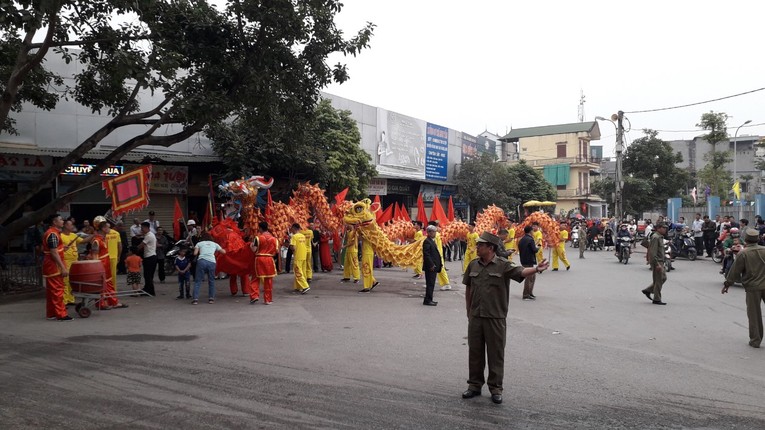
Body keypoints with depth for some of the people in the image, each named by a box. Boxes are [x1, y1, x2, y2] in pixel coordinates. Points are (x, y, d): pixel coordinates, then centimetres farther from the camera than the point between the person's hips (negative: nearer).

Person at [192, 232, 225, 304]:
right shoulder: (214, 244, 26)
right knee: (211, 281, 16)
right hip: (212, 262, 1)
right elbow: (223, 251, 26)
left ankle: (195, 298, -5)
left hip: (201, 261, -1)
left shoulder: (199, 243, 22)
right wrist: (217, 250, 45)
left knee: (197, 281, 5)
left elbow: (195, 253, 9)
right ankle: (211, 298, 12)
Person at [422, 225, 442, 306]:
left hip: (434, 266, 10)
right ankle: (427, 300, -2)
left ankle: (429, 300, 20)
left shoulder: (432, 241, 18)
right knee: (430, 284, -7)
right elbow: (426, 254, -20)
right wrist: (431, 265, -22)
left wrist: (440, 264, 15)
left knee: (431, 284, 13)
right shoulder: (427, 242, -14)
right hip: (430, 267, -10)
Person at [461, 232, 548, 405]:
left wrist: (536, 269, -44)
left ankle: (495, 388, 19)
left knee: (496, 354, 6)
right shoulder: (473, 265, 5)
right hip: (475, 317, 4)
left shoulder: (503, 266, -8)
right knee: (475, 352, 12)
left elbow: (521, 272, -25)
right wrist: (468, 311, 13)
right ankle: (475, 385, 26)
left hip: (496, 318, -4)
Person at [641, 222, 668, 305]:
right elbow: (652, 253, -23)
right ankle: (656, 299, 5)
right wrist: (657, 264, -24)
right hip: (656, 262, -10)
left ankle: (647, 290, 22)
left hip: (660, 262, 10)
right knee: (658, 280, -3)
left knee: (663, 278, 15)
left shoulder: (660, 237, 15)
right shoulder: (655, 237, -17)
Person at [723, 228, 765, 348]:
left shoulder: (744, 253, -10)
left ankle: (755, 340, 13)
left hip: (752, 287, -2)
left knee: (754, 314, 8)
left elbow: (735, 271, -6)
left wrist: (727, 284, 5)